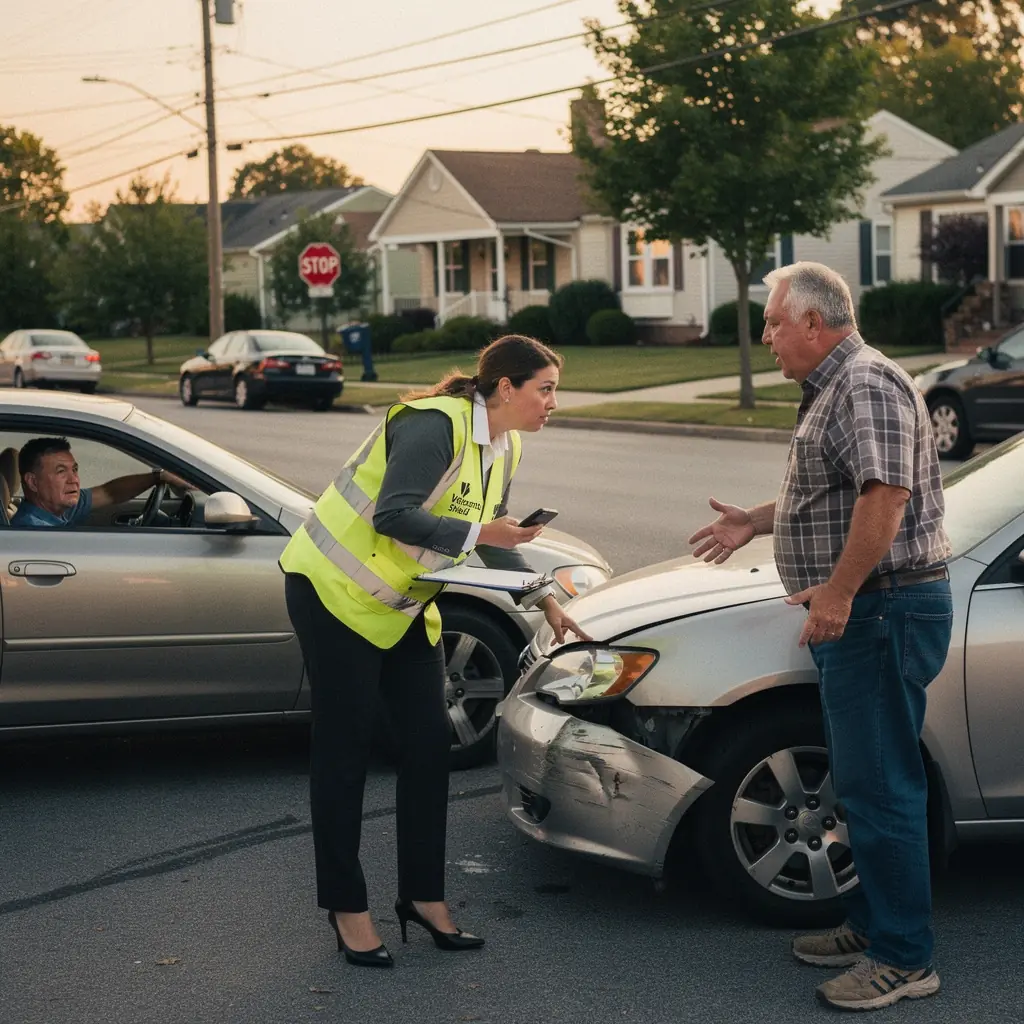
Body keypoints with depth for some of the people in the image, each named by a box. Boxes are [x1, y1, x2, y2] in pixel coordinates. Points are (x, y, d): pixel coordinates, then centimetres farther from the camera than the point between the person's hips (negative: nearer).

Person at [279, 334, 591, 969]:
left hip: (405, 606, 9)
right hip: (336, 590, -9)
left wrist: (546, 601, 6)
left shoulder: (504, 449, 5)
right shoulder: (435, 425, -23)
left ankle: (424, 894, 16)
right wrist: (478, 531, -30)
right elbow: (393, 516, -31)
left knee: (430, 743, 5)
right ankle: (346, 906, 9)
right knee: (344, 751, -1)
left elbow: (490, 538, 14)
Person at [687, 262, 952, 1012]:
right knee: (864, 782, 17)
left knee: (879, 786, -7)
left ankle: (904, 959, 0)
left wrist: (838, 590, -29)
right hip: (862, 614, 11)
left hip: (882, 609, -11)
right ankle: (872, 926, 28)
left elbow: (885, 494, -28)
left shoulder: (867, 386, -16)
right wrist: (755, 521, 25)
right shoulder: (834, 390, 18)